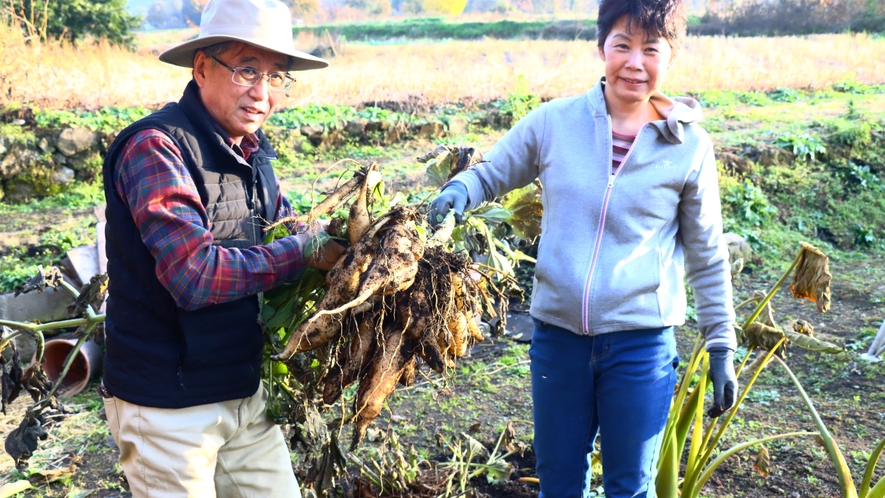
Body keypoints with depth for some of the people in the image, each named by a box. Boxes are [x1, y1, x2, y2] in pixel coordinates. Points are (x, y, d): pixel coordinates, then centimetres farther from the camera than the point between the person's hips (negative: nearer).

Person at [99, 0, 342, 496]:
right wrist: (306, 251, -23)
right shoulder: (155, 148, -19)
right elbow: (195, 276, -28)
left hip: (245, 393, 8)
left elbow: (286, 224, 15)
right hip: (168, 407, -7)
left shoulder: (253, 152, 7)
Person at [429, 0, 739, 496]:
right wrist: (459, 190, -15)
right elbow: (491, 174, 9)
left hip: (642, 343, -1)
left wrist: (722, 348, 6)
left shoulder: (690, 147, -4)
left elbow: (708, 257, 4)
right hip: (558, 335, 2)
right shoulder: (554, 121, -4)